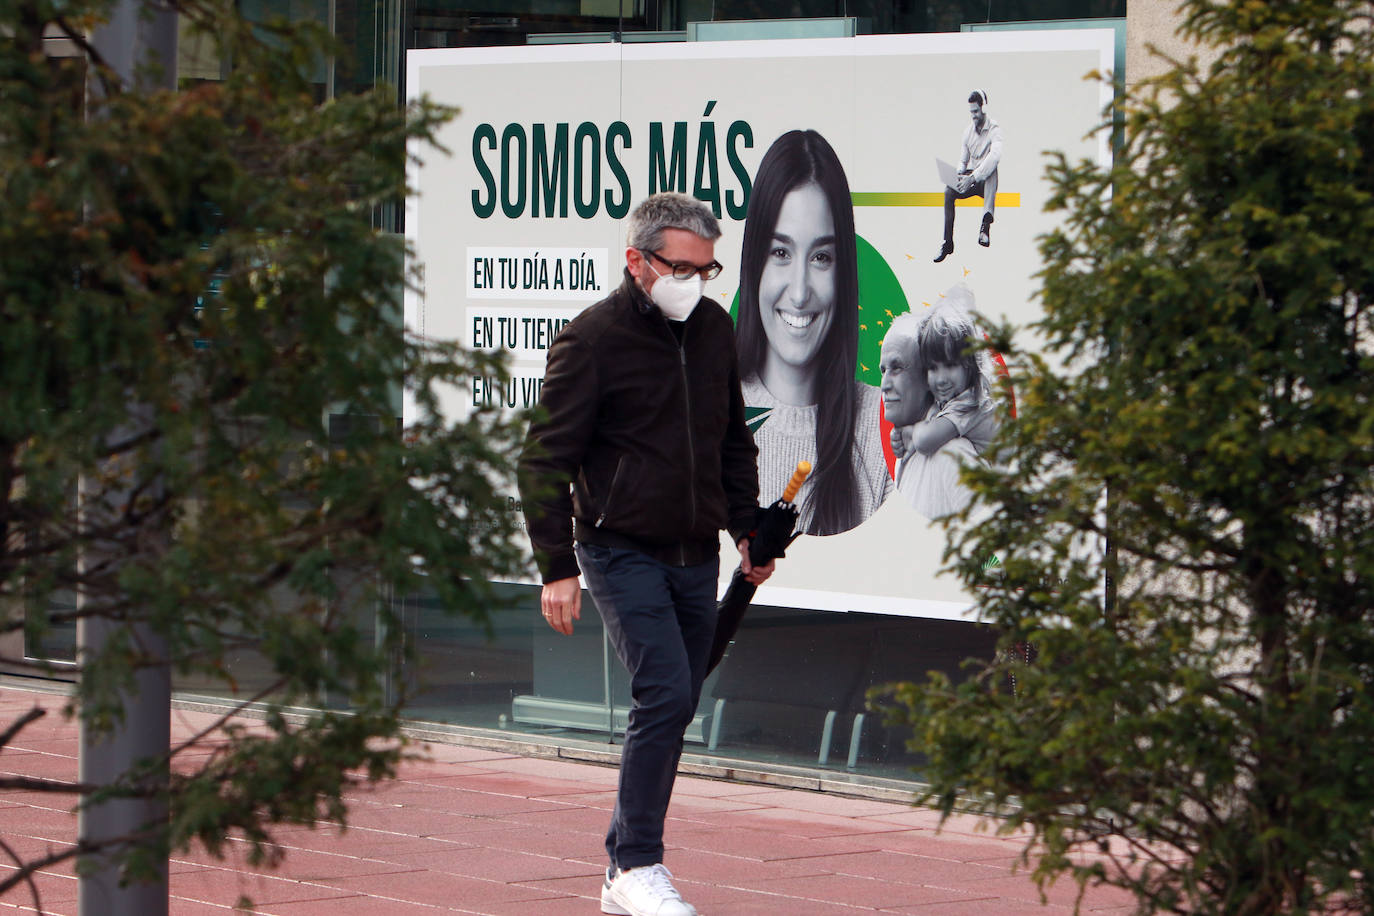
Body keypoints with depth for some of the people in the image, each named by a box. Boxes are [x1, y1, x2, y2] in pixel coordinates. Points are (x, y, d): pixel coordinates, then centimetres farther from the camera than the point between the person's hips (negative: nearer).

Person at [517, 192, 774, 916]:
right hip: (622, 551, -6)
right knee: (665, 695, -18)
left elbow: (734, 441, 23)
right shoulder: (591, 340, -10)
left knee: (674, 707, 8)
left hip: (697, 557, 6)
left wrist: (749, 529, 16)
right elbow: (545, 460, -9)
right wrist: (557, 567, -13)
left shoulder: (714, 328, 9)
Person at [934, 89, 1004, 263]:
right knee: (948, 192, -23)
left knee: (993, 171, -40)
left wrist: (973, 178, -33)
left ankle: (986, 226, -57)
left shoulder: (994, 129, -9)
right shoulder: (968, 131, 11)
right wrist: (960, 175, -8)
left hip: (987, 179, -5)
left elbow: (995, 156, -25)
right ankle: (947, 243, -21)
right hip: (970, 178, 5)